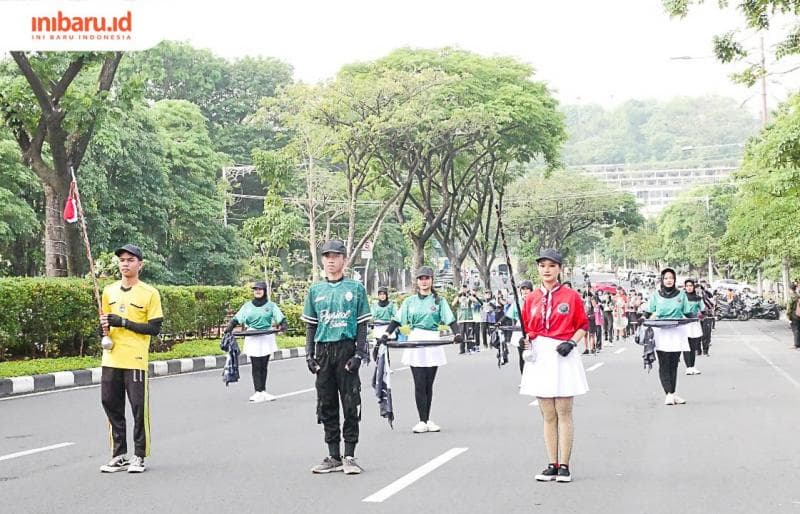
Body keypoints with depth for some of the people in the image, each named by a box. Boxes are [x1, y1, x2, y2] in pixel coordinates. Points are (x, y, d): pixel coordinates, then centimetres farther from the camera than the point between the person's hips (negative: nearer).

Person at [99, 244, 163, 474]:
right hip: (111, 359, 5)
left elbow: (154, 328, -8)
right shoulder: (109, 291, 12)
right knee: (111, 405, 8)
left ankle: (139, 456, 9)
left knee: (139, 407, -2)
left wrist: (124, 322, -15)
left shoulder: (149, 293, -4)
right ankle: (119, 455, 19)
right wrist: (105, 327, -1)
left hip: (135, 360, -5)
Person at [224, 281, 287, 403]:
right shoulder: (247, 306, 10)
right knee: (256, 366, -5)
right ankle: (258, 392, -6)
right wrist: (229, 328, -13)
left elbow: (281, 318, -2)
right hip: (252, 339, 0)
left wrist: (283, 325, -23)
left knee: (264, 366, 4)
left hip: (267, 339, 0)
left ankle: (263, 391, 9)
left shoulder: (271, 306, 7)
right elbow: (237, 319, 3)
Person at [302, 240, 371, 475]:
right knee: (326, 405, 6)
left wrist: (359, 354, -7)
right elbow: (310, 325, 14)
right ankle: (333, 457, 13)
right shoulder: (315, 290, 11)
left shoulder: (355, 288, 3)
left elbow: (362, 324, 1)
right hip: (323, 351, 3)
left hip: (346, 349, -3)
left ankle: (349, 457, 3)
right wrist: (310, 355, 5)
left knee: (350, 404, -3)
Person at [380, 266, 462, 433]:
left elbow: (450, 320, 1)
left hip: (433, 343, 0)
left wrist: (457, 334, -16)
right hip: (415, 341, 0)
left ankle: (427, 420, 11)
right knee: (420, 384, -6)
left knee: (428, 384, 4)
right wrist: (386, 334, -7)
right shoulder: (410, 302, 11)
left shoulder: (439, 301, 9)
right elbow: (397, 320, 8)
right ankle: (423, 421, -6)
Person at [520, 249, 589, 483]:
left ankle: (564, 466, 4)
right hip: (539, 357, 3)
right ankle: (552, 465, 12)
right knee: (548, 416, 8)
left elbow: (583, 325, 4)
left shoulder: (571, 296, 0)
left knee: (564, 413, -1)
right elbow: (526, 328, 14)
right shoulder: (531, 299, 8)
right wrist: (524, 341, -7)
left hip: (563, 356, -3)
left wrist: (572, 342, -11)